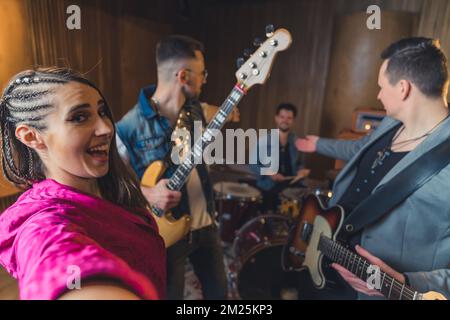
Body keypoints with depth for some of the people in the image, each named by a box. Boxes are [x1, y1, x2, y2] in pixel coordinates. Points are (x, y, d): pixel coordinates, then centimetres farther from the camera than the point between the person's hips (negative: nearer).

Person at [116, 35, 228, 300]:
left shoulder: (195, 110, -2)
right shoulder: (130, 126, -22)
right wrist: (148, 193, -27)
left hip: (206, 223, 6)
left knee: (219, 290, 24)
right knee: (171, 293, 18)